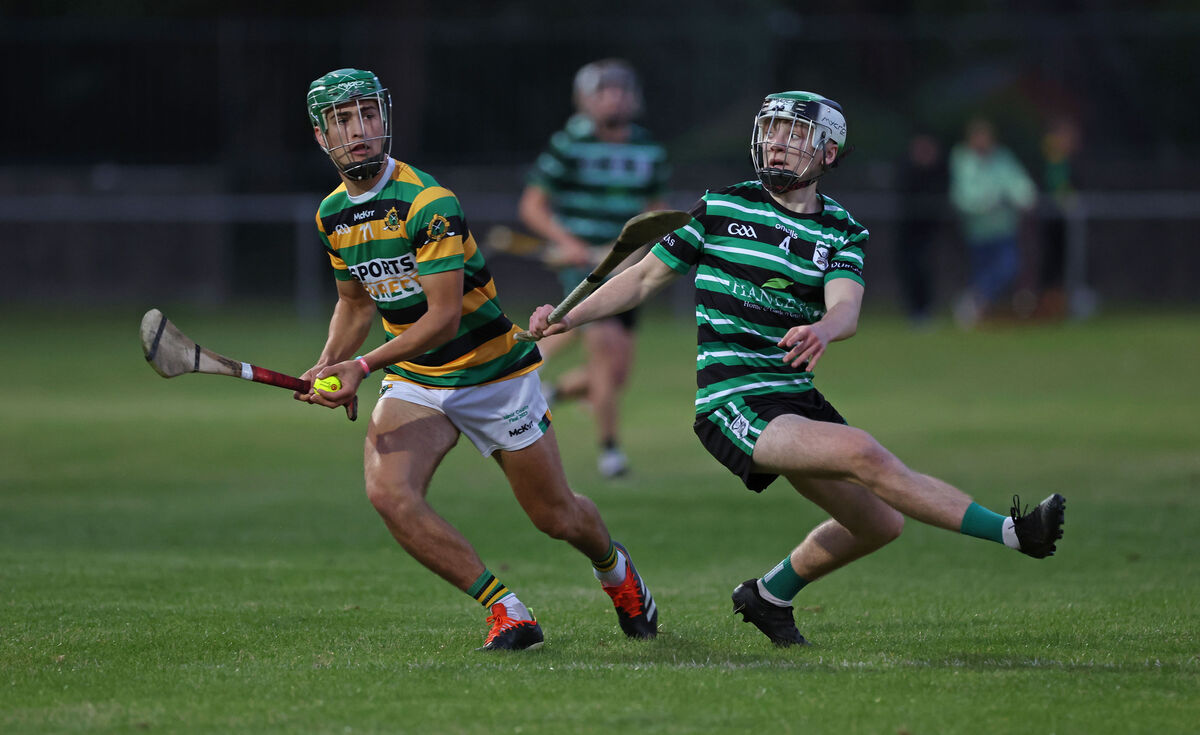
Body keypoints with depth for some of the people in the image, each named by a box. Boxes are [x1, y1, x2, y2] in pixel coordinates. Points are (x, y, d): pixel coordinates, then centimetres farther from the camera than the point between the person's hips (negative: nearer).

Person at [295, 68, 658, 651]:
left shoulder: (428, 202, -23)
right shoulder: (332, 215, 0)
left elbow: (443, 318, -25)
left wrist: (362, 367, -33)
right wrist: (327, 366, -1)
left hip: (492, 372, -5)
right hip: (413, 383, 5)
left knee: (556, 516, 8)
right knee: (389, 492, -25)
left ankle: (615, 569, 46)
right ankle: (507, 613, -14)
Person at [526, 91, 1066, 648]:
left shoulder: (842, 232, 6)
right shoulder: (721, 208, 2)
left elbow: (845, 307, -14)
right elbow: (646, 277, 10)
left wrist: (823, 330, -38)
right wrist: (566, 319, 0)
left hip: (797, 401, 6)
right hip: (733, 406, -5)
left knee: (880, 522, 8)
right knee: (862, 455, -26)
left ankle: (770, 595, 30)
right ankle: (1011, 532, -27)